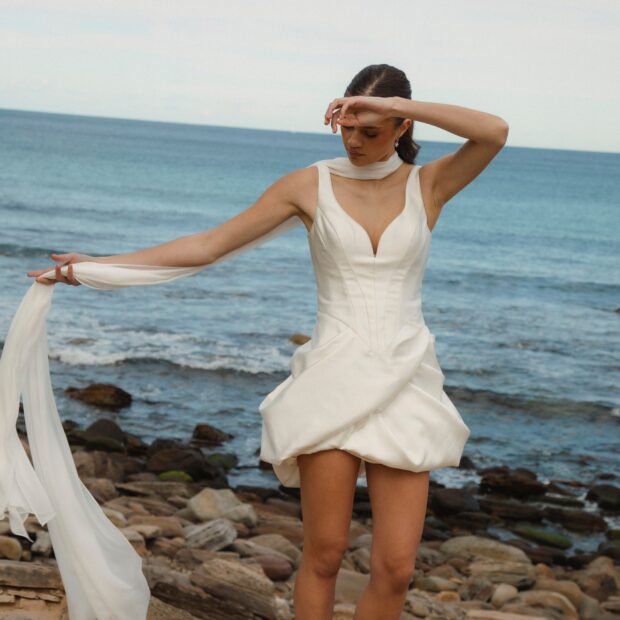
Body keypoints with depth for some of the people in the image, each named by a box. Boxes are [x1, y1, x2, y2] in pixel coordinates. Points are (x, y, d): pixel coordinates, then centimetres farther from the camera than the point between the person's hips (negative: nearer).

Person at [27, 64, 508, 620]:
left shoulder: (429, 184, 4)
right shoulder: (309, 186, 3)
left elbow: (496, 133, -14)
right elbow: (207, 245, 3)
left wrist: (397, 104, -17)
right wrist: (98, 265, -2)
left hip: (406, 383, 1)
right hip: (333, 376, -1)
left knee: (395, 568, -2)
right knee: (324, 554, -1)